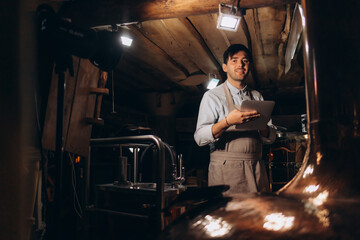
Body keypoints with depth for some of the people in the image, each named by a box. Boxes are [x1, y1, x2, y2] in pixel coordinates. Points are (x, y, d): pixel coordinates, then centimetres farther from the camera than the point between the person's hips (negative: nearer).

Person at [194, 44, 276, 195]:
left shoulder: (257, 97, 16)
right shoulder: (212, 96, 2)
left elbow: (270, 138, 12)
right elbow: (200, 137, -9)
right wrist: (227, 122, -23)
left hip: (256, 169, 4)